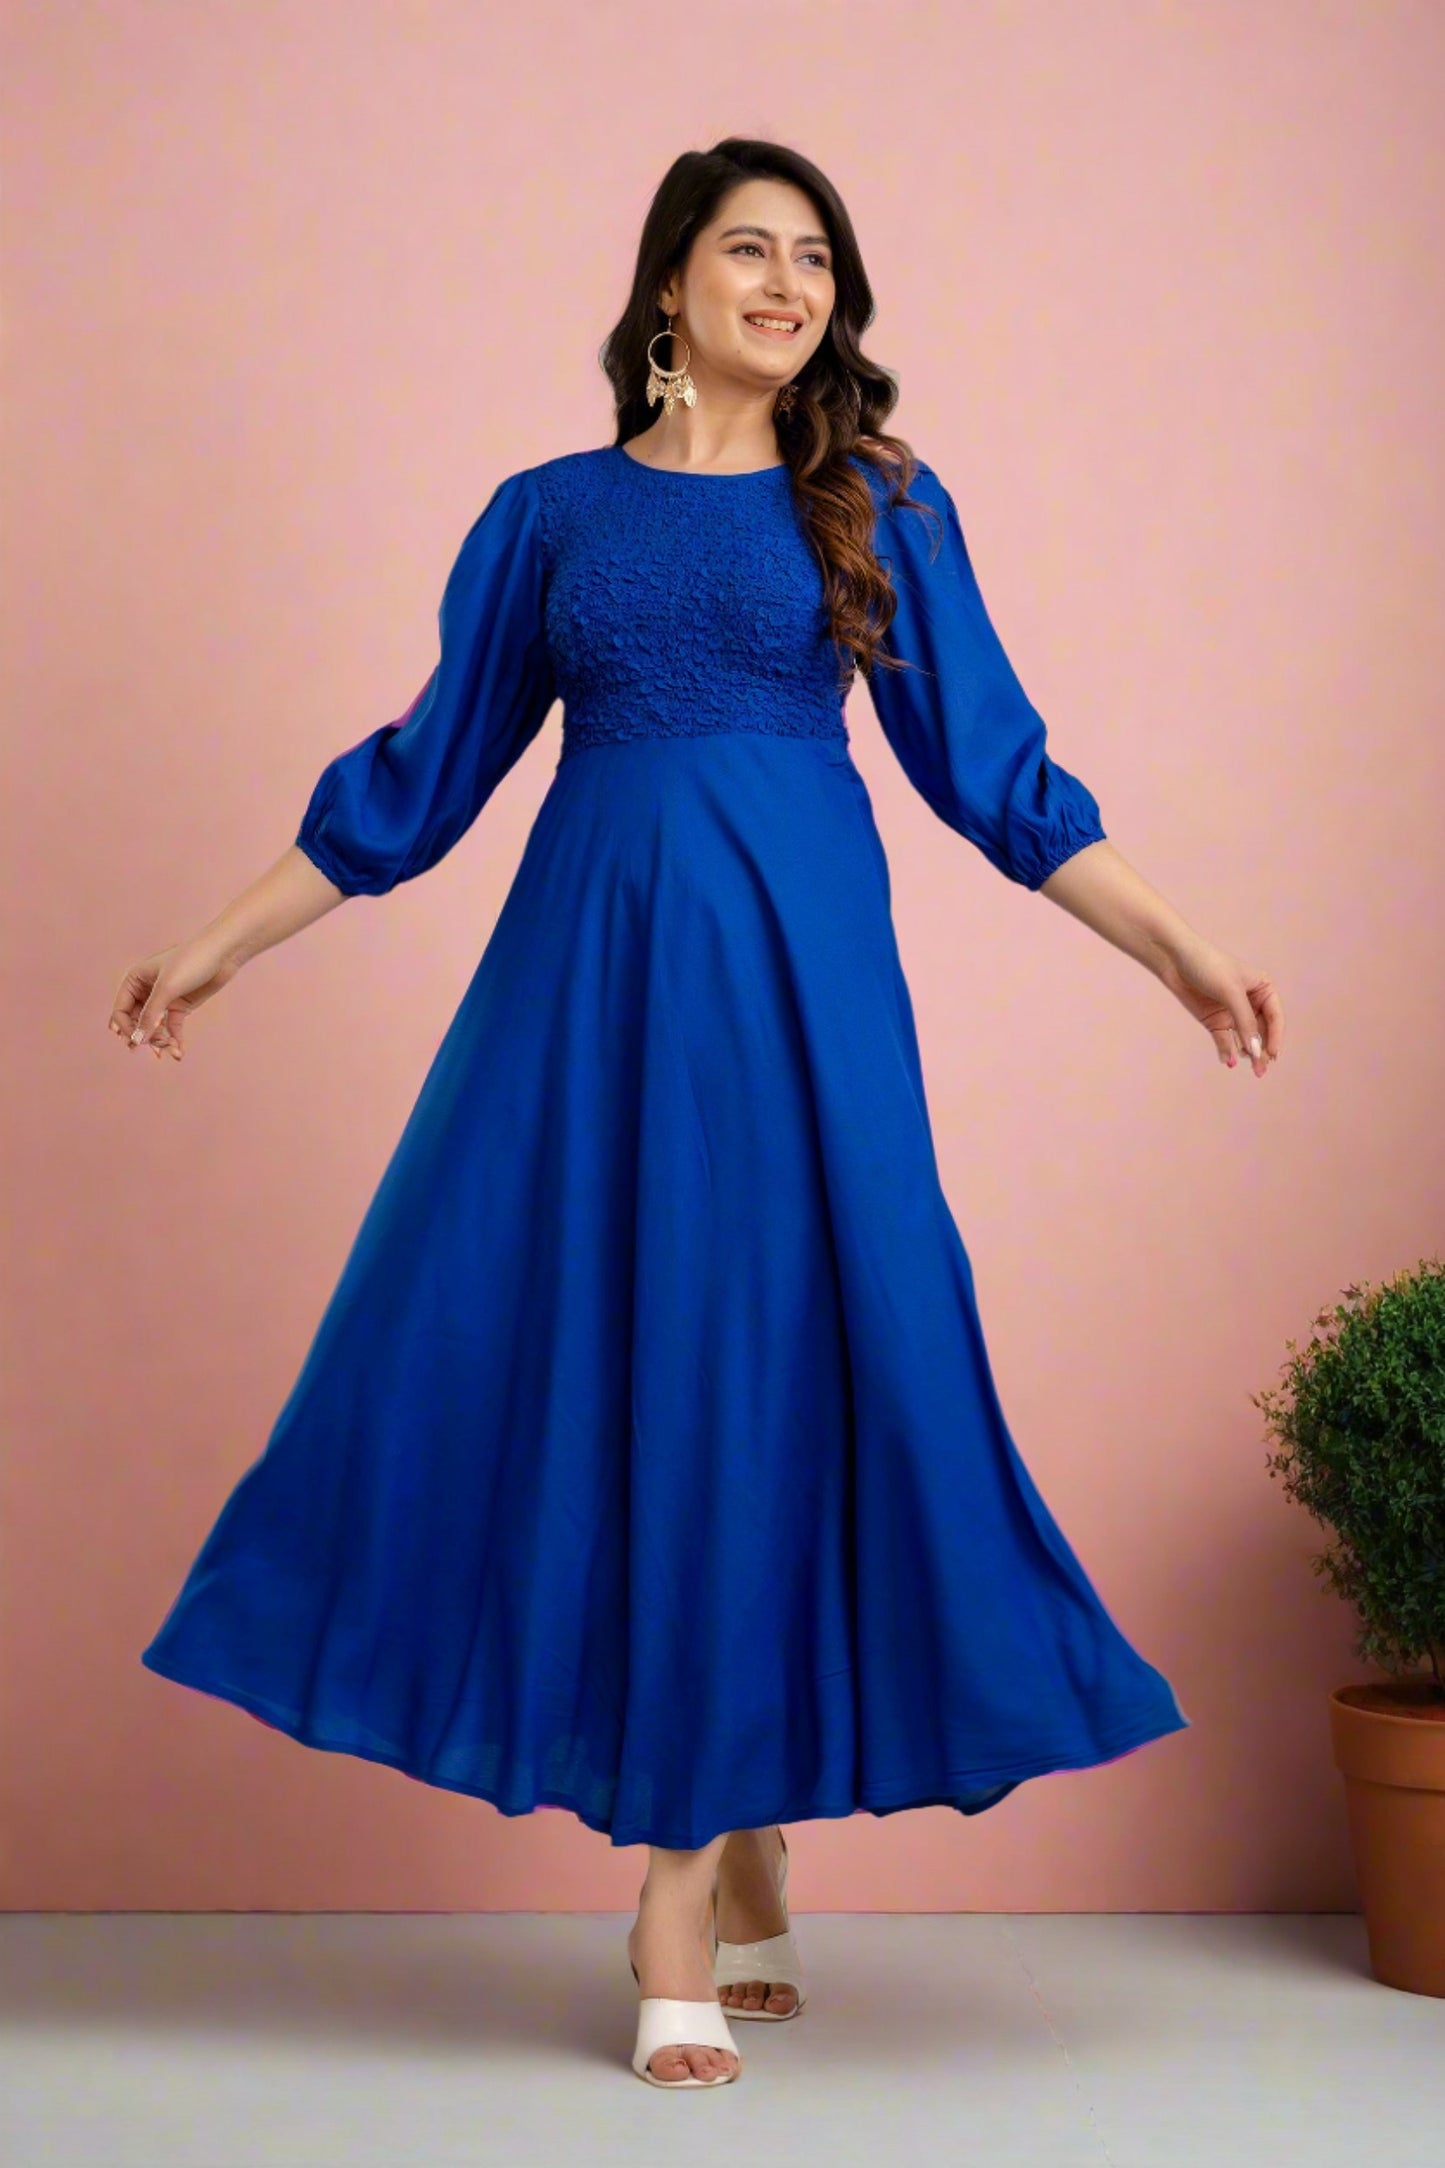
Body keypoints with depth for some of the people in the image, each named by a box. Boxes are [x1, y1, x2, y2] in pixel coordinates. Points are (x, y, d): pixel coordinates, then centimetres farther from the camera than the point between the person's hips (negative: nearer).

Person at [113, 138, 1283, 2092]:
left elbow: (992, 768, 9)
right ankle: (742, 1881, 10)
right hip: (592, 971, 1)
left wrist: (1181, 949, 4)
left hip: (796, 972, -1)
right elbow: (424, 771, 14)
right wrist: (219, 947, 14)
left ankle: (688, 1895, 5)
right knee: (558, 1358, -3)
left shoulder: (884, 509, 9)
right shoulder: (548, 516, 11)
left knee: (758, 1368, -4)